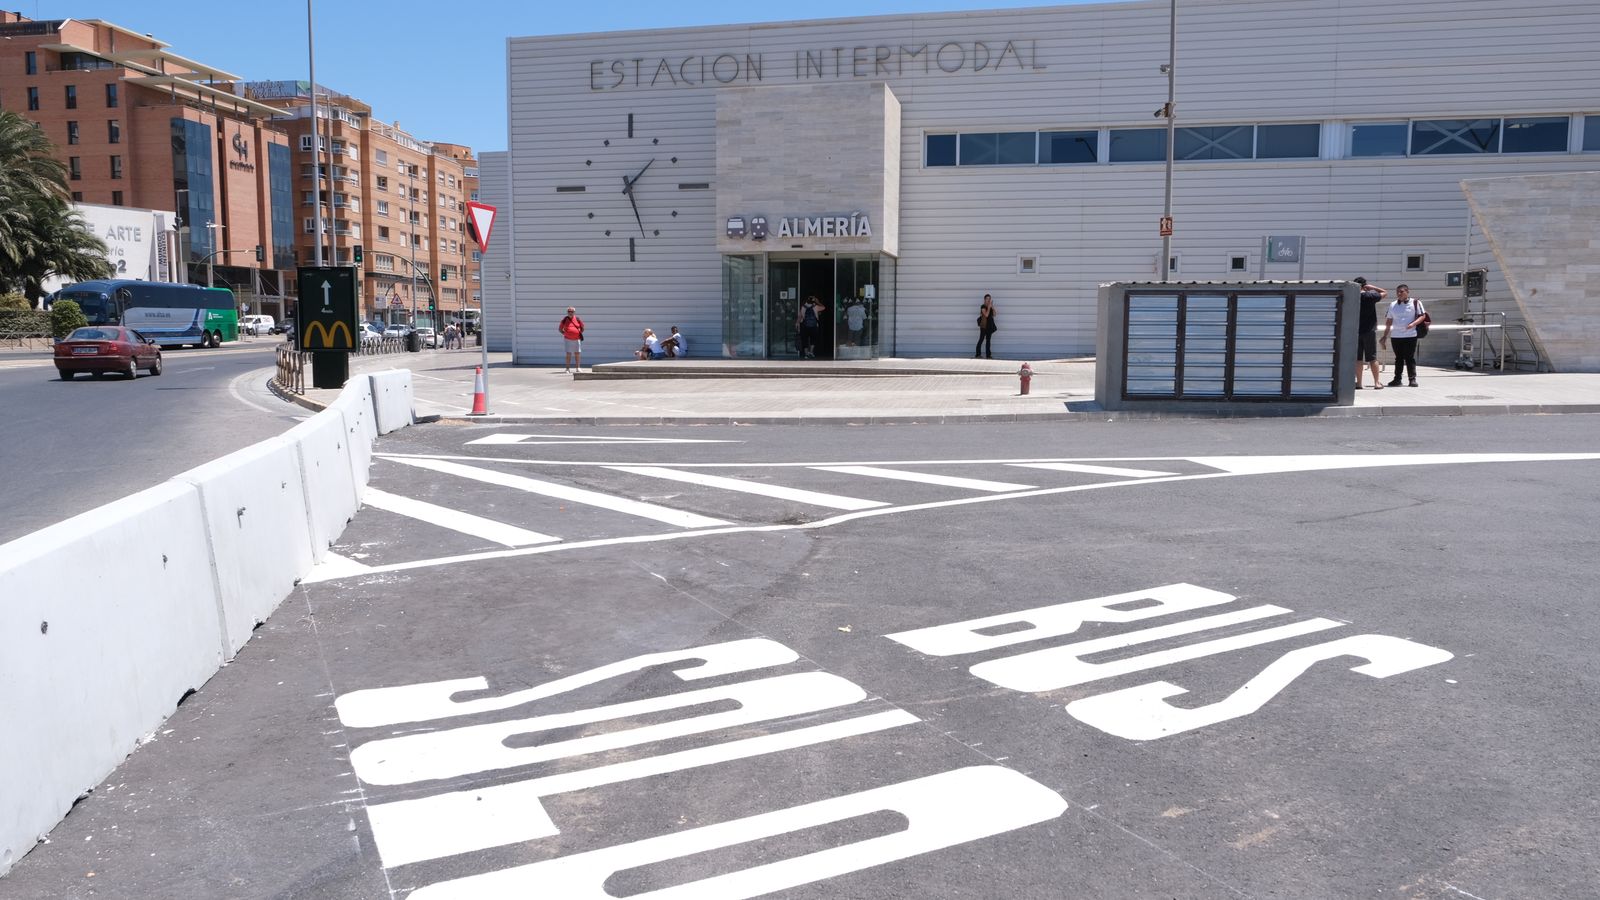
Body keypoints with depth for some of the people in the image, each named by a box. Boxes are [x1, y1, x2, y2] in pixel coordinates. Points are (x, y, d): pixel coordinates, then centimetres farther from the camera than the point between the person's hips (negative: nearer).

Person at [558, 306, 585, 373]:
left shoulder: (577, 319, 3)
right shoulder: (565, 320, 1)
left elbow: (582, 327, 16)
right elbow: (560, 329, 11)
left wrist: (580, 333, 6)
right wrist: (565, 334, 1)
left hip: (577, 339, 1)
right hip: (568, 339, -1)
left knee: (577, 353, 2)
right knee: (568, 354, -3)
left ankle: (578, 367, 10)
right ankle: (567, 368, 1)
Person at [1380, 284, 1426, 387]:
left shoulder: (1415, 303, 1)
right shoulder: (1393, 305, 13)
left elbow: (1422, 316, -1)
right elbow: (1389, 321, 16)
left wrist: (1413, 324, -18)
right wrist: (1385, 336, 14)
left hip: (1410, 335, -4)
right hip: (1396, 335, 4)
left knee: (1410, 358, -3)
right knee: (1398, 358, 8)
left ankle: (1413, 379, 1)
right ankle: (1397, 379, 12)